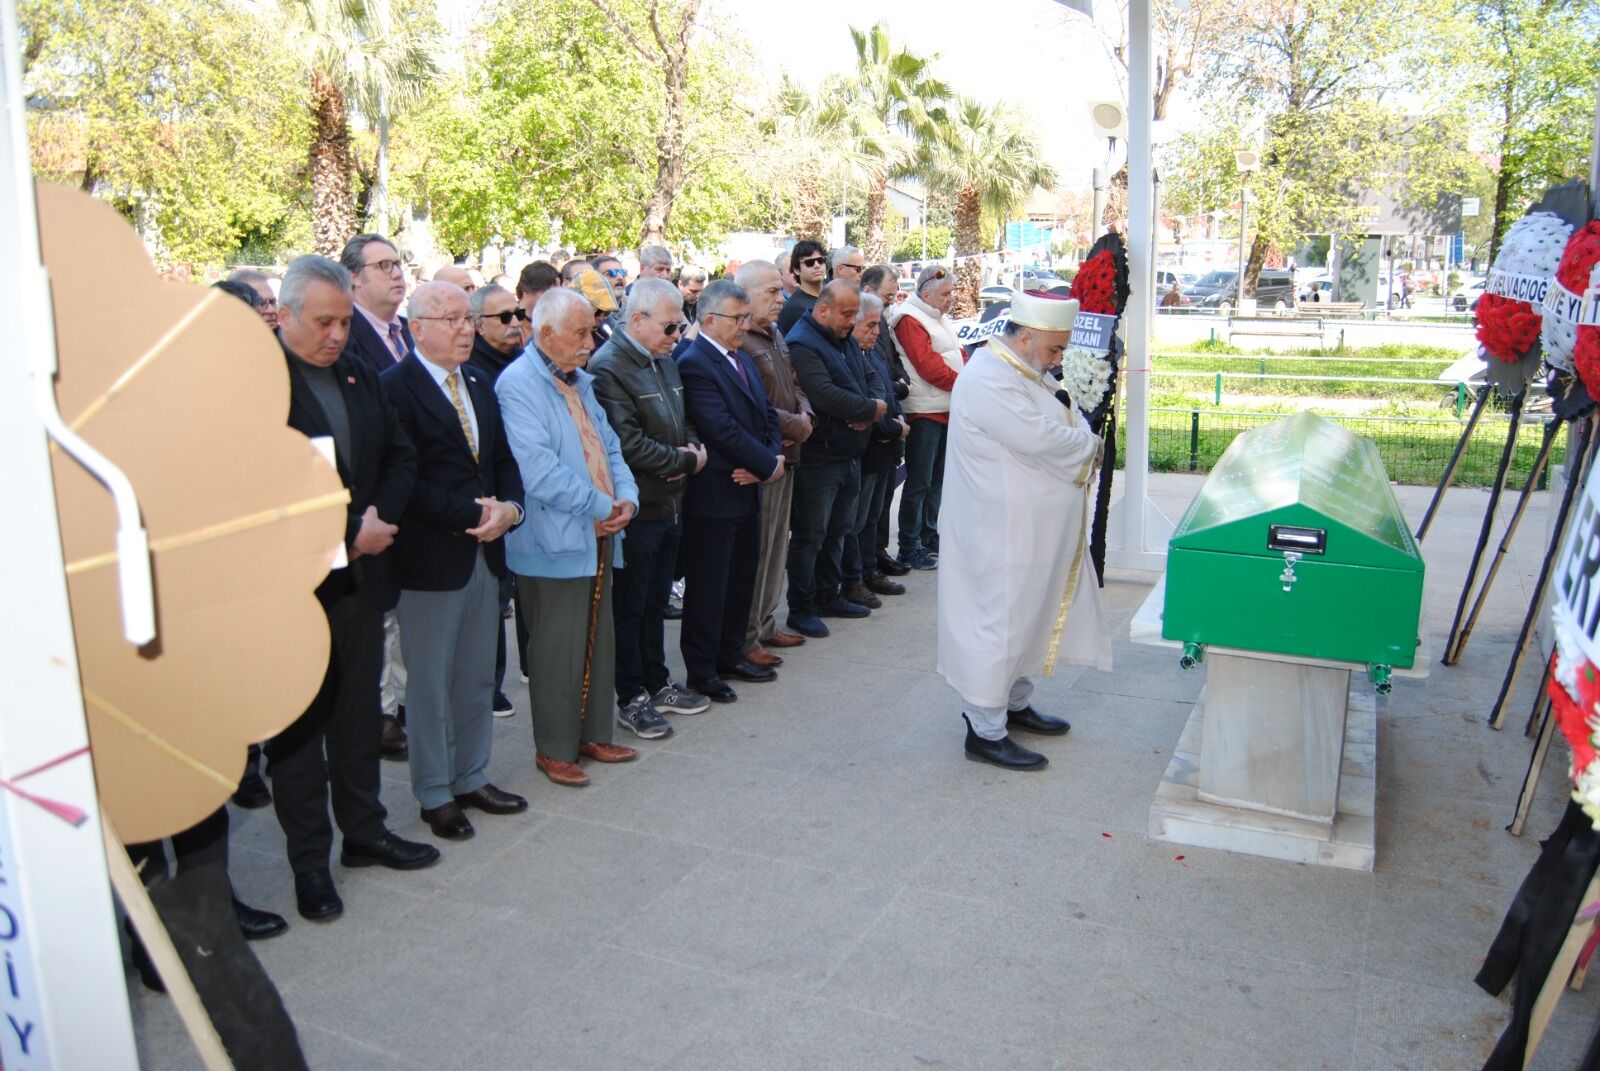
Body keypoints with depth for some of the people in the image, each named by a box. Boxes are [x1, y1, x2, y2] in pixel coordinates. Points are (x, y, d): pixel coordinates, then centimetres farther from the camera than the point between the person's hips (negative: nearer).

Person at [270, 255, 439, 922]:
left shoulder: (358, 374, 9)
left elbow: (400, 455, 12)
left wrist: (378, 518, -6)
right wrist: (346, 532, -18)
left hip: (362, 575, 6)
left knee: (359, 715, 17)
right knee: (299, 728, 8)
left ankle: (364, 831, 33)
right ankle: (309, 862, 21)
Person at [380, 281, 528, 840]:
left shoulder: (479, 383, 11)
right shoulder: (394, 388, -12)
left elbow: (503, 458, 13)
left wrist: (508, 508, -5)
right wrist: (473, 514, -18)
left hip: (485, 553, 7)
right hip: (430, 558, -7)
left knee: (478, 678, 16)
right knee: (430, 684, 7)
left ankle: (472, 778, 30)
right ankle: (435, 794, 21)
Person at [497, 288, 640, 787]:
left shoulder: (580, 381, 15)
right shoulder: (518, 384, -14)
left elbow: (609, 447, 14)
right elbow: (539, 470, -23)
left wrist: (626, 498, -4)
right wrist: (600, 507, -17)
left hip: (598, 537, 9)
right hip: (555, 542, -8)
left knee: (599, 643, 15)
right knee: (558, 651, 2)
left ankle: (593, 734, 29)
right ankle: (554, 748, 17)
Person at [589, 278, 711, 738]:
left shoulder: (664, 362, 11)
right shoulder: (608, 367, -17)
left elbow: (681, 420, 21)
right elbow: (629, 444, -24)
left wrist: (694, 444, -2)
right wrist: (685, 460, -14)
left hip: (669, 505, 8)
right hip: (635, 509, -8)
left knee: (655, 602, 19)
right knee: (630, 608, 5)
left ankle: (657, 683, 31)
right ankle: (631, 699, 17)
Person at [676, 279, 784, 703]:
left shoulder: (742, 360, 13)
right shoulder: (694, 365, -16)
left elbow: (766, 415, 12)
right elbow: (722, 429, -22)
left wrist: (774, 458, -7)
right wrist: (768, 465, -15)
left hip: (748, 490, 9)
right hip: (713, 496, -9)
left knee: (741, 579, 17)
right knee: (707, 588, 2)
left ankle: (730, 655, 31)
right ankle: (701, 671, 14)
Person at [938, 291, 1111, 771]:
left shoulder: (1023, 372, 11)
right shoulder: (989, 380, -22)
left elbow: (1070, 423, 15)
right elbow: (1041, 439, -28)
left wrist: (1077, 440, -6)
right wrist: (1088, 442, -10)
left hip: (1032, 530, 11)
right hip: (1004, 532, -10)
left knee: (1026, 618, 20)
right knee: (999, 623, -2)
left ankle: (1014, 703, 36)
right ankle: (985, 731, 8)